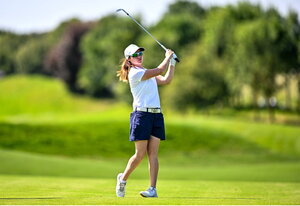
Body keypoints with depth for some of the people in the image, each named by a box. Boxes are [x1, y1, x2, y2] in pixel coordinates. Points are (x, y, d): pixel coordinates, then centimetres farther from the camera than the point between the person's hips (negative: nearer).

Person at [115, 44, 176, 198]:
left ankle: (153, 189, -4)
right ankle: (123, 179, 18)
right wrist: (168, 56, 5)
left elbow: (166, 80, 19)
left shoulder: (147, 73, 21)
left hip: (156, 115, 7)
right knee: (140, 154, -5)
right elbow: (160, 71, -10)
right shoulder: (135, 73, -8)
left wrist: (172, 63, 15)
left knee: (153, 153, -1)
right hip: (142, 114, -7)